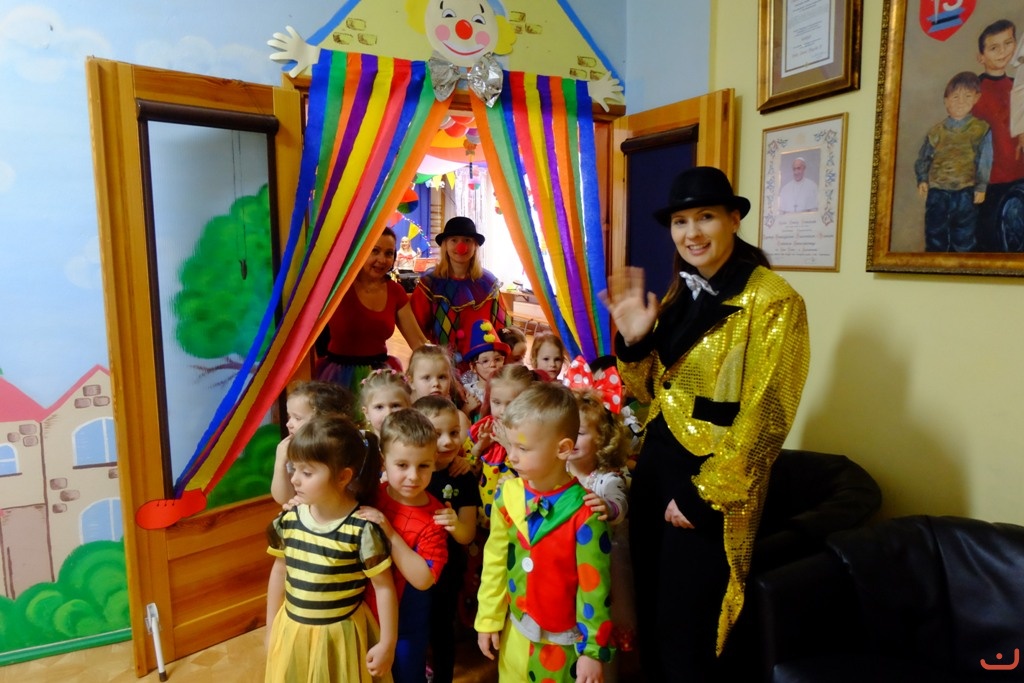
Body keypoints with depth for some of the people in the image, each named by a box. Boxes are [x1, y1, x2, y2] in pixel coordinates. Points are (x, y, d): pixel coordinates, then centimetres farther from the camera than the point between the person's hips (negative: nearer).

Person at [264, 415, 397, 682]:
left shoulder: (362, 528, -22)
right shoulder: (289, 519, -7)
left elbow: (384, 587, -14)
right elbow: (279, 572, 7)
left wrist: (387, 644, -9)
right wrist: (271, 630, 13)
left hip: (340, 636, -4)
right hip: (292, 632, 4)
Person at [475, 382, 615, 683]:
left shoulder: (583, 511, -22)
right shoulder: (508, 495, -10)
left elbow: (594, 586, -15)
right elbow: (495, 562, 1)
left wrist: (593, 650, -10)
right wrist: (488, 619, 6)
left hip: (565, 641, -4)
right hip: (515, 633, 4)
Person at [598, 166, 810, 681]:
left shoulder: (772, 301, -14)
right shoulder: (680, 296, 8)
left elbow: (763, 419, -17)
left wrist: (704, 495, -15)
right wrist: (633, 340, -6)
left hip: (708, 487, -7)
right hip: (654, 467, 7)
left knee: (686, 634, 8)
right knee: (649, 619, 19)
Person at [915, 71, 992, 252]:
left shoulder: (981, 129, -1)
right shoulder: (937, 131, 4)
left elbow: (984, 161, -1)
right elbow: (924, 157, 12)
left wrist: (981, 186, -5)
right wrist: (922, 179, 1)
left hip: (965, 192, -1)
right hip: (937, 191, 1)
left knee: (964, 237, 6)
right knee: (935, 233, 9)